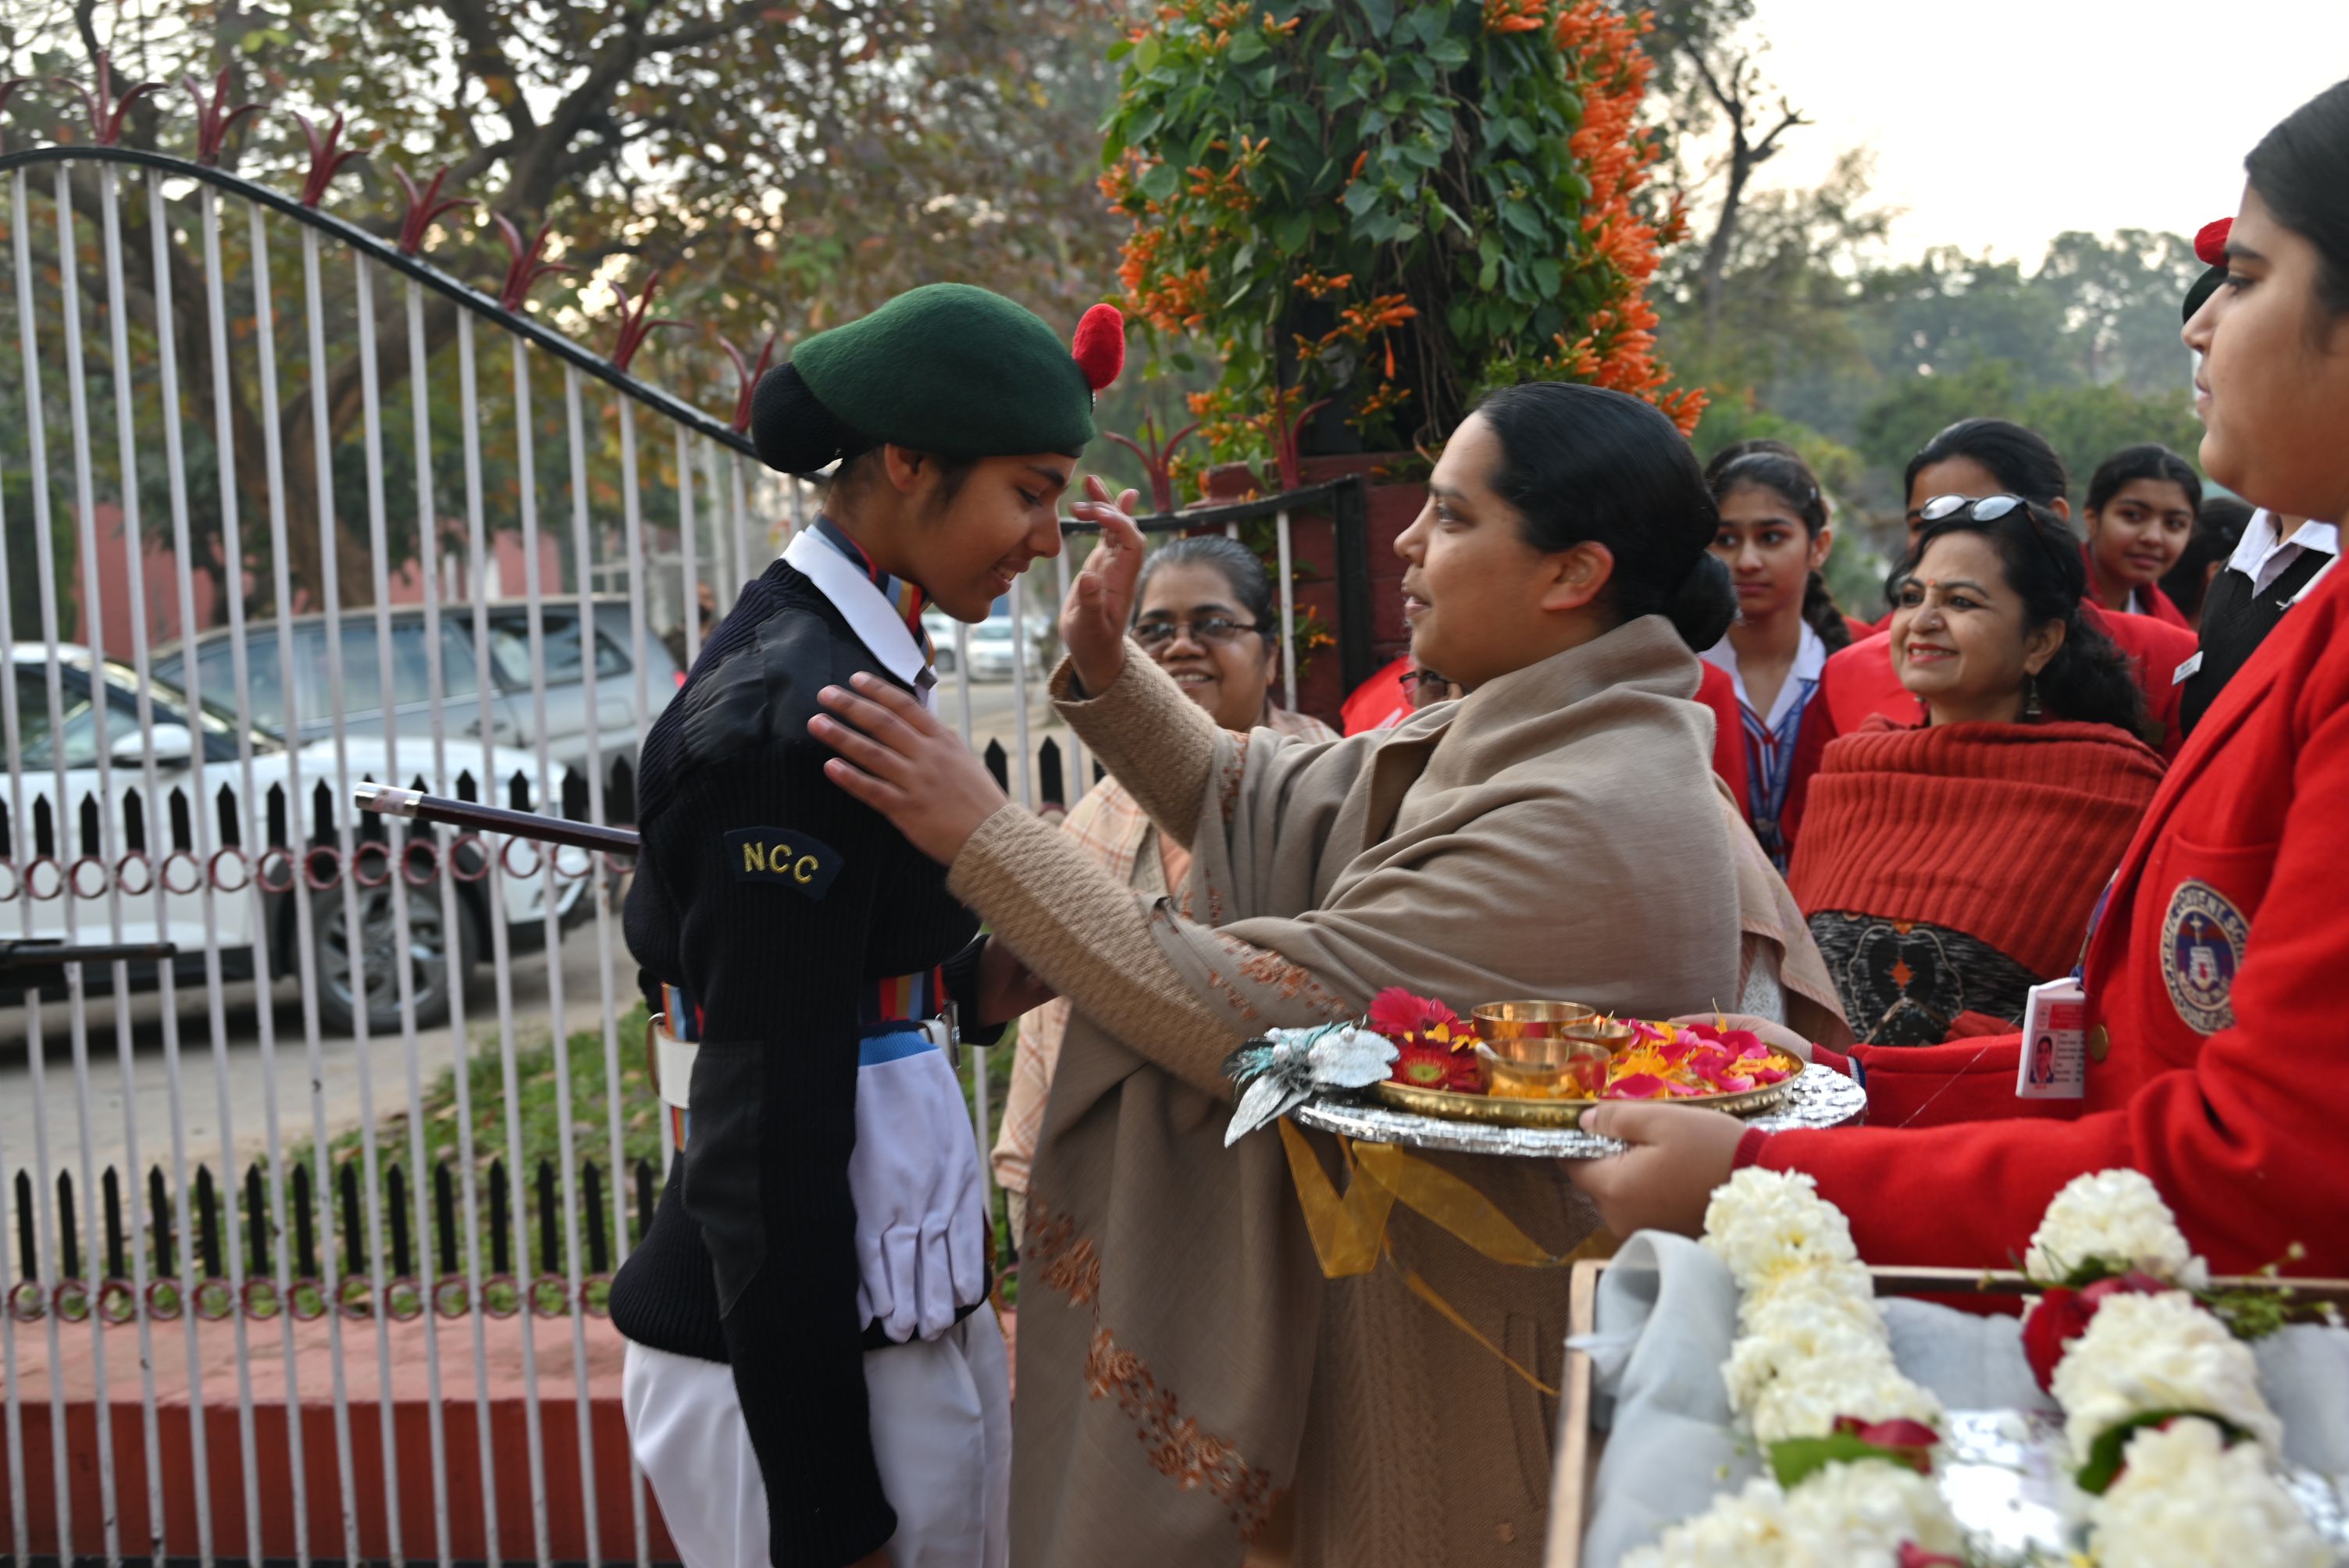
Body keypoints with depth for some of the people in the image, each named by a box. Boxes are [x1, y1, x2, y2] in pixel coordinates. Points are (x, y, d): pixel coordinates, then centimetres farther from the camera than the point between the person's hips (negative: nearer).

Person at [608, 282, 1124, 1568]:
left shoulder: (834, 656, 8)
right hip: (803, 1362, -9)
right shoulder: (799, 713, -20)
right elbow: (766, 1138, -20)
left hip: (896, 1309, 9)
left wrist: (974, 983, 0)